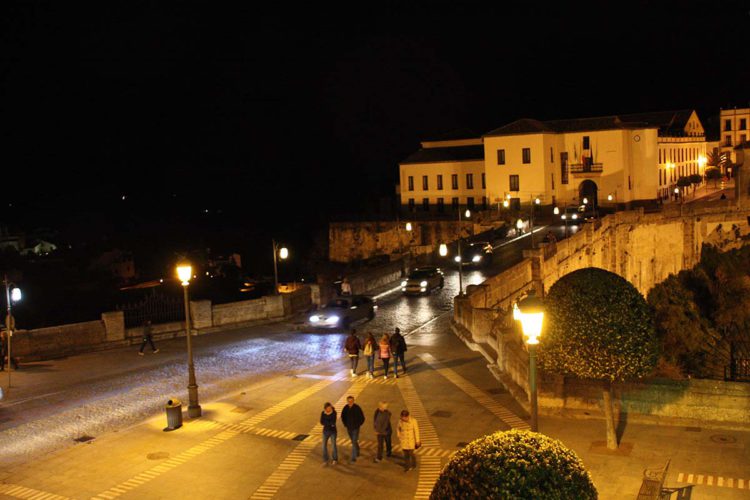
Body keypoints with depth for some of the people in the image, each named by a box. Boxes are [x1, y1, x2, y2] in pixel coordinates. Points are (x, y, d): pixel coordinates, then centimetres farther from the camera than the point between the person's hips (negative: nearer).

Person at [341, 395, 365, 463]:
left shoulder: (357, 408, -19)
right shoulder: (345, 408, -6)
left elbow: (362, 418, -10)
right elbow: (342, 416, 13)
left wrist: (358, 425, -7)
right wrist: (345, 424, 7)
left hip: (355, 428, -5)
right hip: (349, 428, 5)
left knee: (354, 442, -9)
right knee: (353, 442, 20)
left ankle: (353, 458, -7)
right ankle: (357, 453, 42)